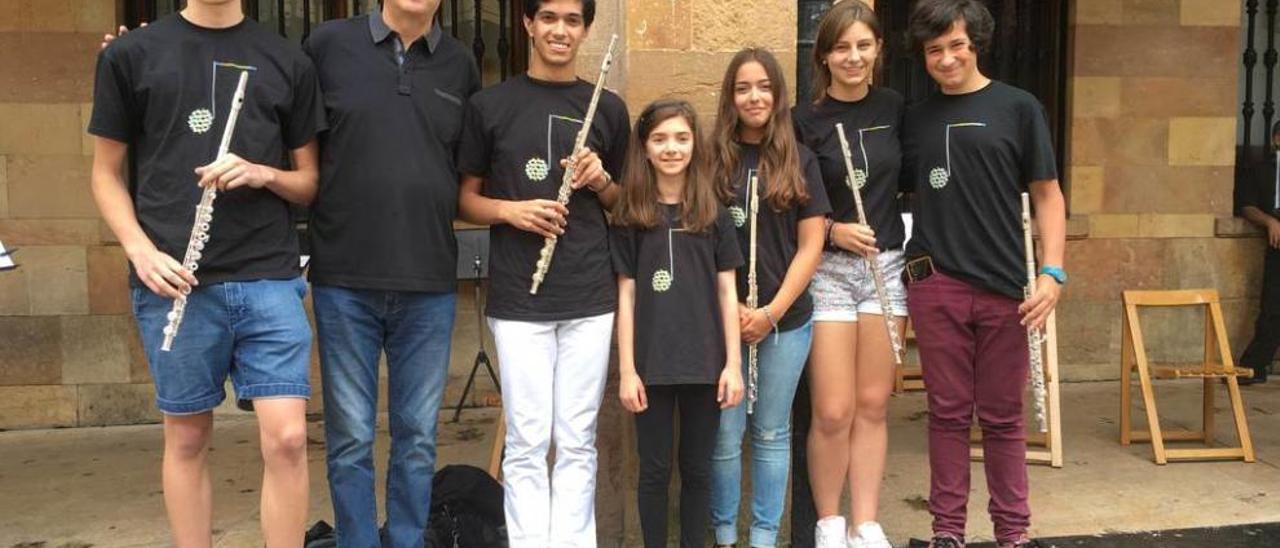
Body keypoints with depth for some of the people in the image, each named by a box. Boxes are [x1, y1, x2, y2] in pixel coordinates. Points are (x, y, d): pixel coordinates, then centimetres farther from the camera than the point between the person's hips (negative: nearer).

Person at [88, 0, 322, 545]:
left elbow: (309, 182, 13)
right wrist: (141, 250, -7)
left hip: (270, 276, 0)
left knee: (287, 438, -6)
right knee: (187, 437, 10)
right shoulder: (130, 55, 7)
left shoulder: (288, 62, 9)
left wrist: (263, 174, -9)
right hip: (174, 280, 0)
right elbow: (107, 173, 10)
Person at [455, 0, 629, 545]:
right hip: (518, 299, -1)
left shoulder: (608, 108, 9)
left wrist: (601, 181, -5)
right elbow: (465, 198, 7)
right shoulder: (489, 105, 4)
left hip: (589, 297, 2)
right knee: (526, 443, 3)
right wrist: (510, 210, -12)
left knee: (577, 442, 8)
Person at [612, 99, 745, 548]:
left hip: (704, 363, 1)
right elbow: (626, 296, 0)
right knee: (655, 469, 8)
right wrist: (626, 369, -4)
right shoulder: (630, 217, 1)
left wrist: (733, 363, -1)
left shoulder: (714, 214, 4)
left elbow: (727, 292, 4)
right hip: (652, 363, -1)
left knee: (697, 469, 10)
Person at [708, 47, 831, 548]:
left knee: (771, 433, 10)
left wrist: (772, 310, -8)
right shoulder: (712, 160, 1)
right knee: (724, 436, 2)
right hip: (723, 318, -1)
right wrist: (731, 307, -9)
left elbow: (810, 245, 2)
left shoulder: (800, 161, 5)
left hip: (786, 319, 1)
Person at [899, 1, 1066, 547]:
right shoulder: (914, 118, 10)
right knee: (949, 413, 7)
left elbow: (1047, 194, 3)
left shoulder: (1018, 107, 4)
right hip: (935, 285, 1)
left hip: (1004, 286, -1)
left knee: (1003, 416, 8)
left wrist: (1052, 272, -7)